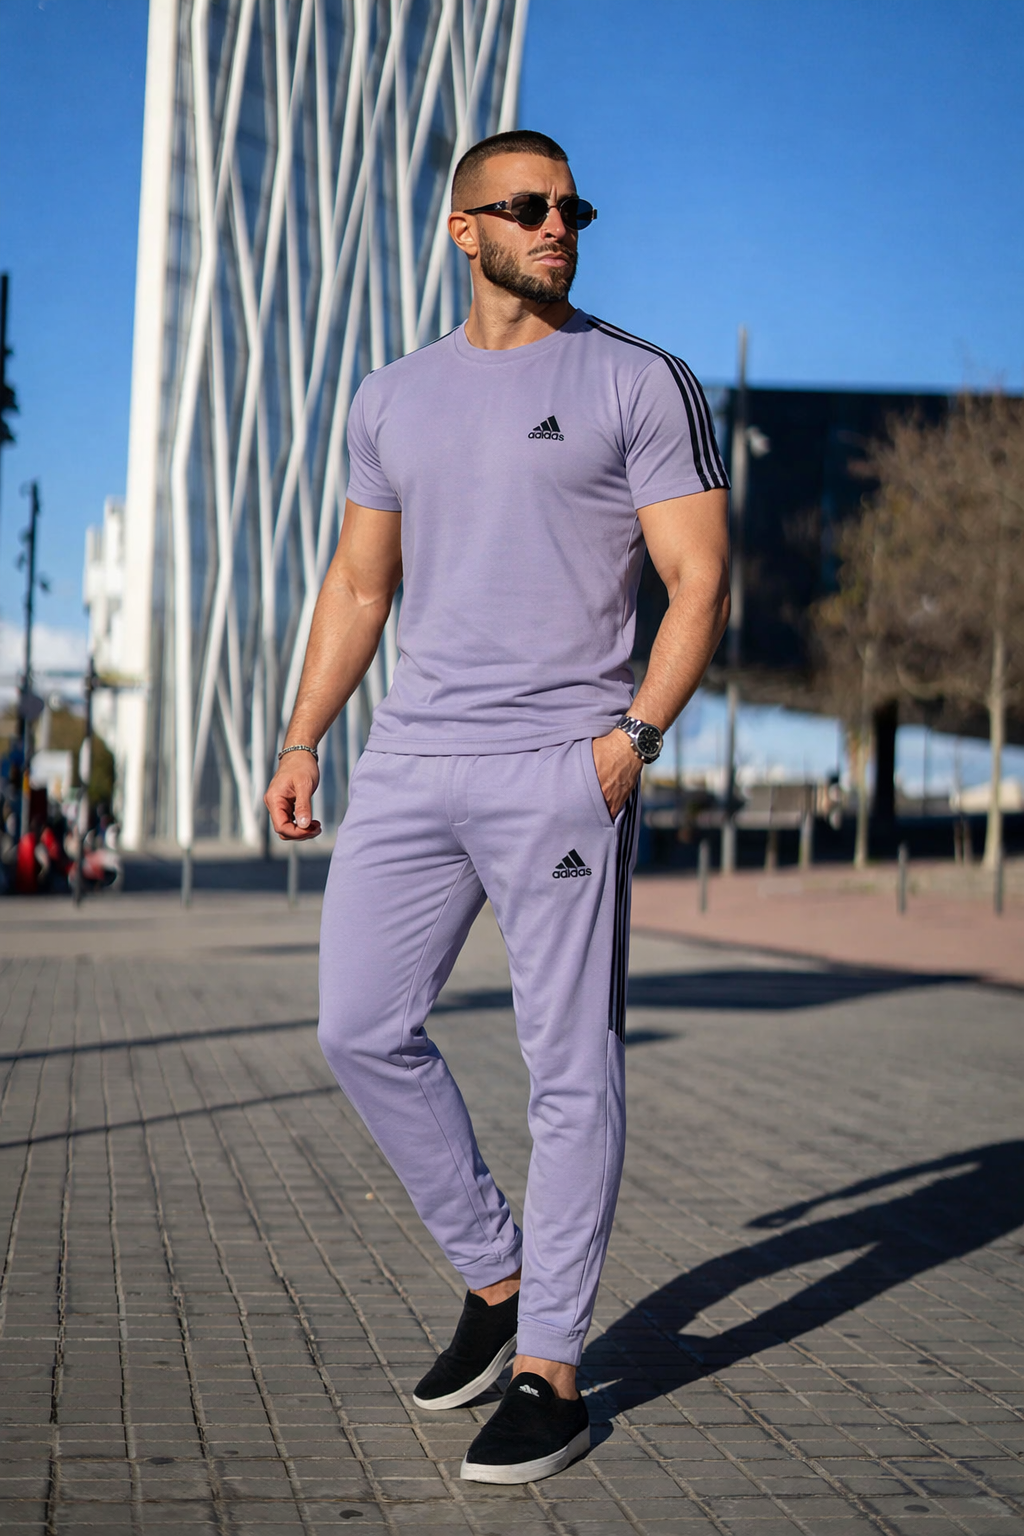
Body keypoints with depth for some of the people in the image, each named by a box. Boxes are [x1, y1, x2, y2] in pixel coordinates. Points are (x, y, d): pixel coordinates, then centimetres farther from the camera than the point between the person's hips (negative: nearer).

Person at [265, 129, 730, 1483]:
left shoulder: (643, 383, 2)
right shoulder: (392, 399, 16)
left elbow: (700, 578, -4)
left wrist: (637, 734, -16)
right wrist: (301, 743, 12)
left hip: (559, 768, -5)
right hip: (409, 763, 5)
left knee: (571, 1068, -4)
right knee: (363, 1029, 3)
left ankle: (551, 1369, 5)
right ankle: (495, 1277, 21)